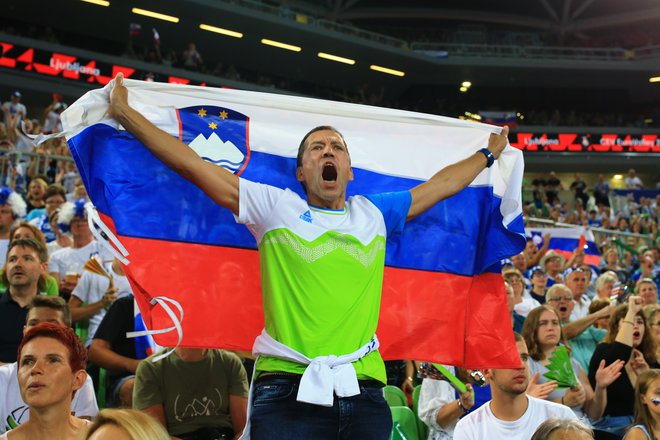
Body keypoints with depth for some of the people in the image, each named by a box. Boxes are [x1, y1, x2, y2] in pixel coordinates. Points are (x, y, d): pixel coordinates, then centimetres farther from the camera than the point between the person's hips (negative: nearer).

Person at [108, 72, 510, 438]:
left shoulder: (374, 213, 16)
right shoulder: (276, 207, 7)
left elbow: (439, 186, 29)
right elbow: (192, 165, 7)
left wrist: (488, 154, 40)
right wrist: (124, 113, 8)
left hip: (364, 389, 3)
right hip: (287, 389, -3)